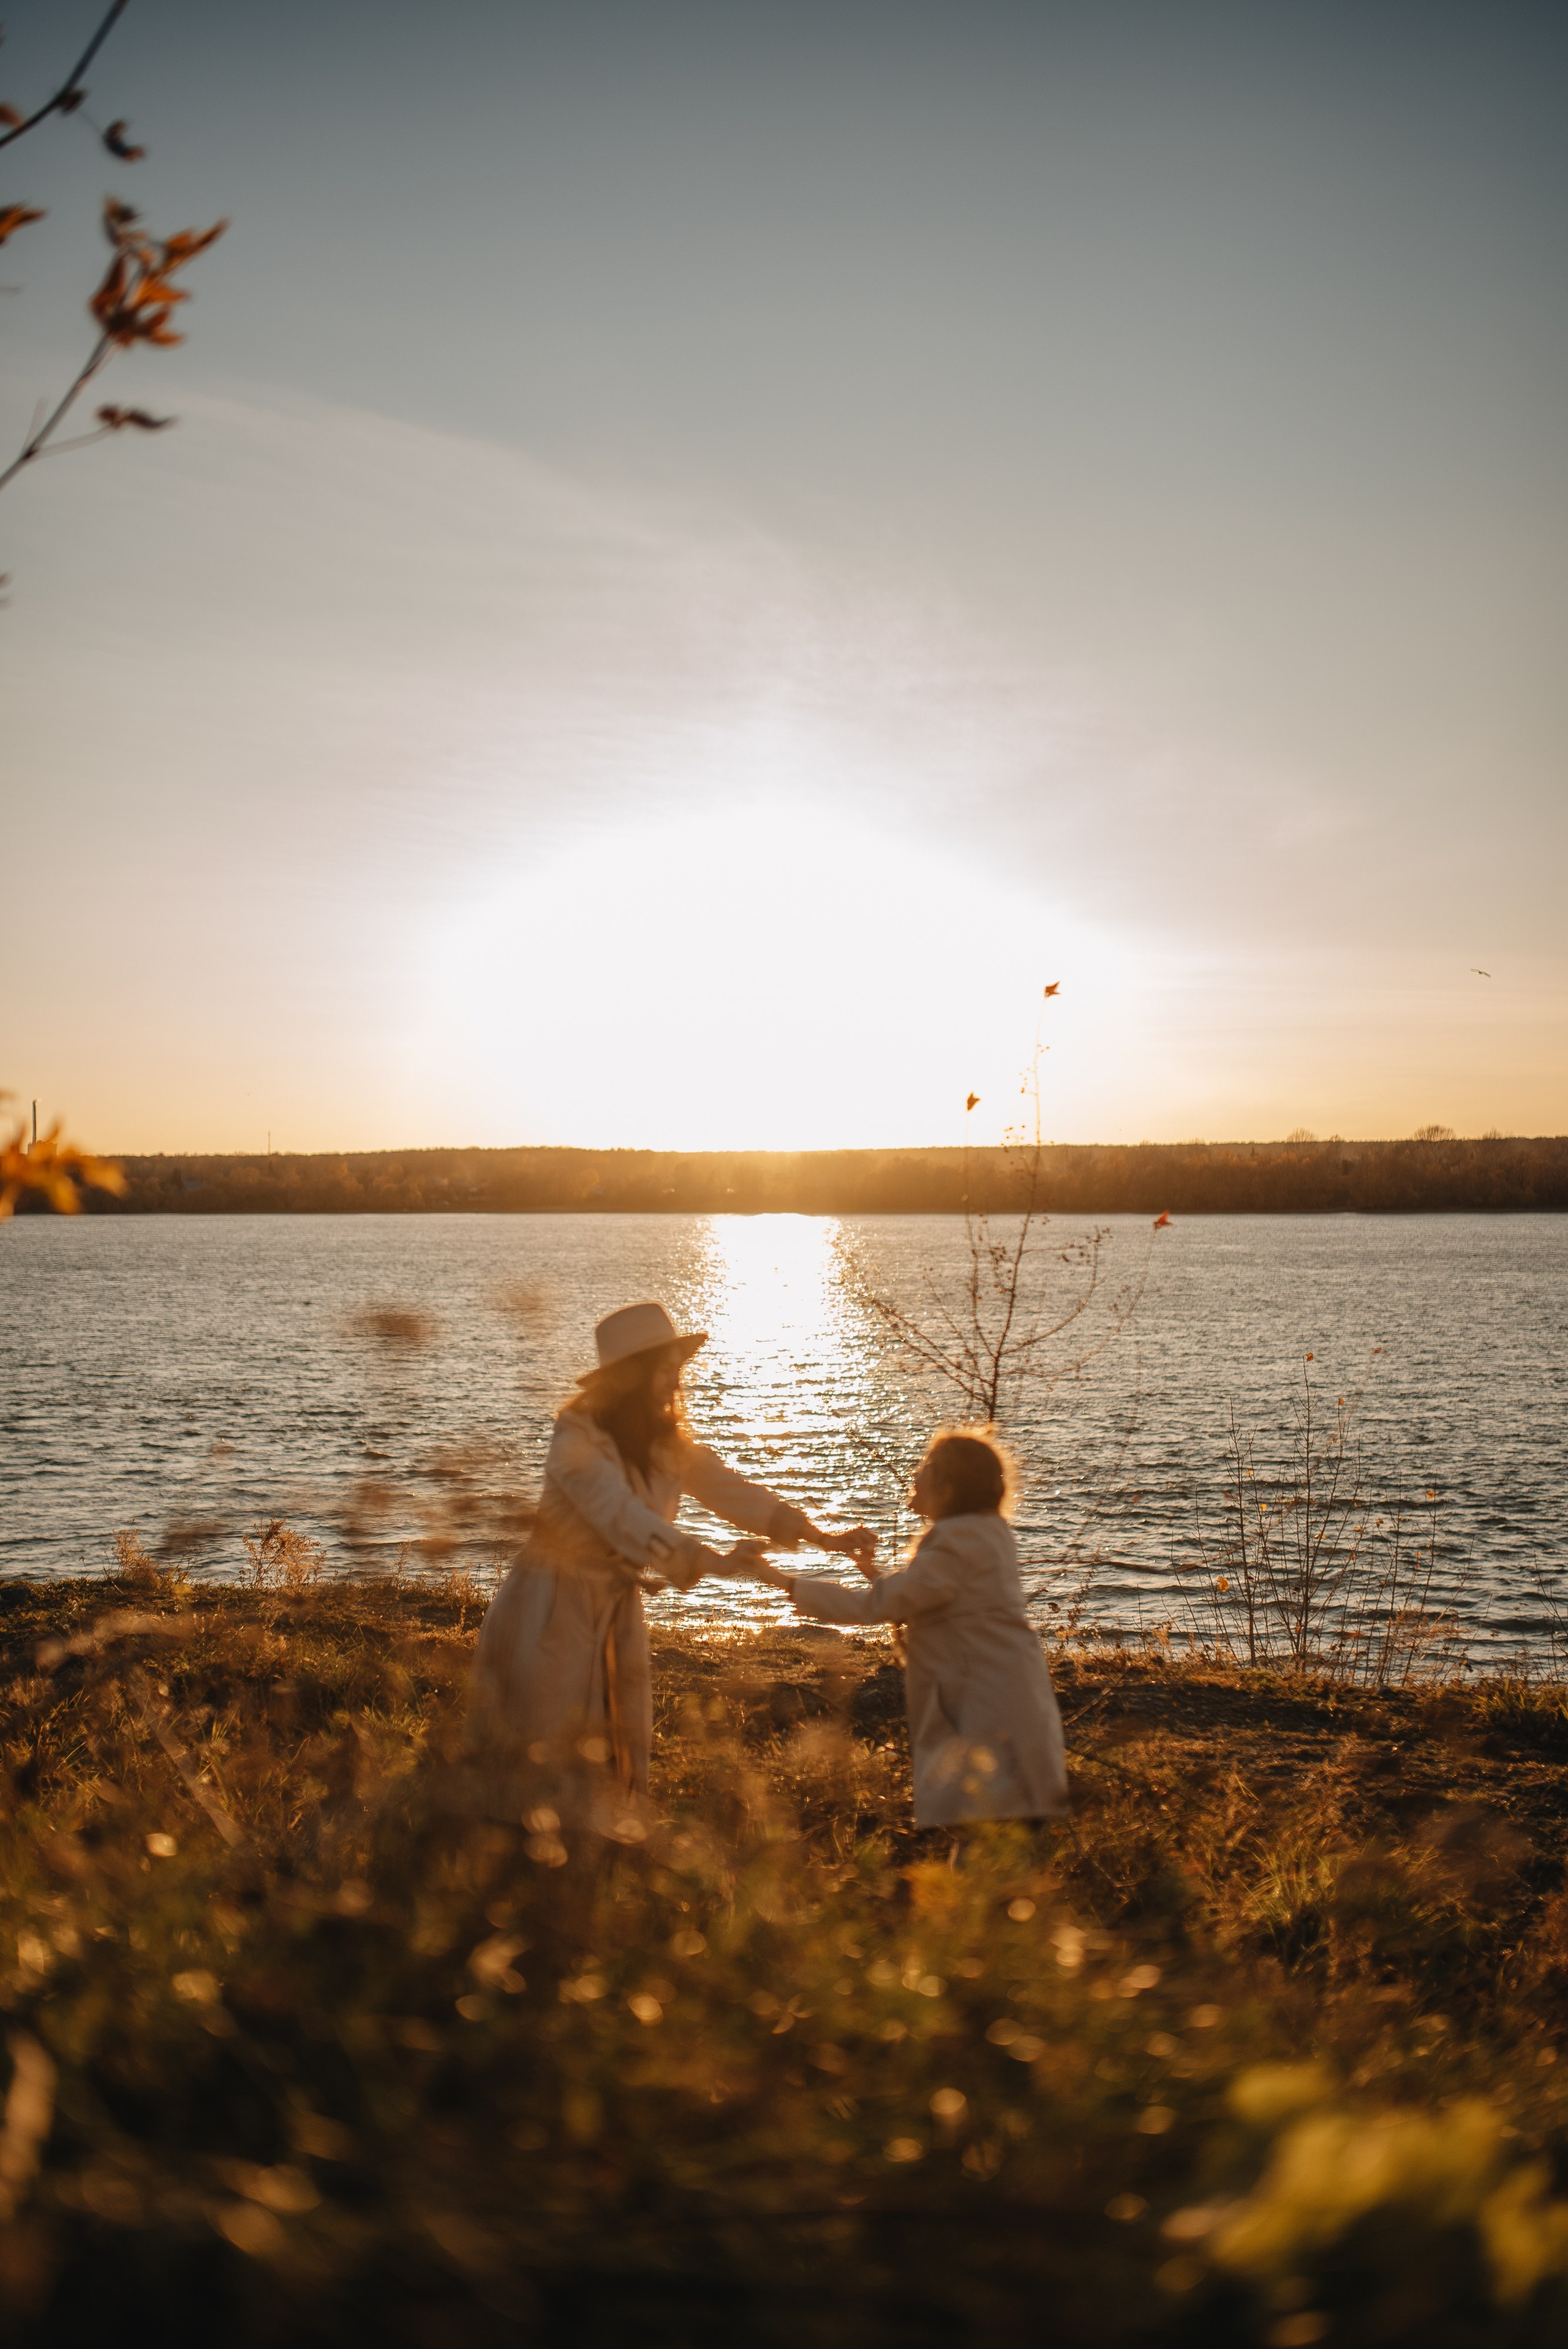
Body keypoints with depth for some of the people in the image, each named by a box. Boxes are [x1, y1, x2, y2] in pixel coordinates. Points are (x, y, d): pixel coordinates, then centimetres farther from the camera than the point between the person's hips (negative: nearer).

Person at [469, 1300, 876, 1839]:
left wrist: (824, 1537, -18)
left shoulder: (669, 1444, 2)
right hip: (552, 1607, -6)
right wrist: (713, 1562, -41)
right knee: (547, 1741, -3)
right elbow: (625, 1519, -31)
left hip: (618, 1608, 7)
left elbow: (731, 1490, -6)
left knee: (620, 1755, 10)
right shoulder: (578, 1443, -20)